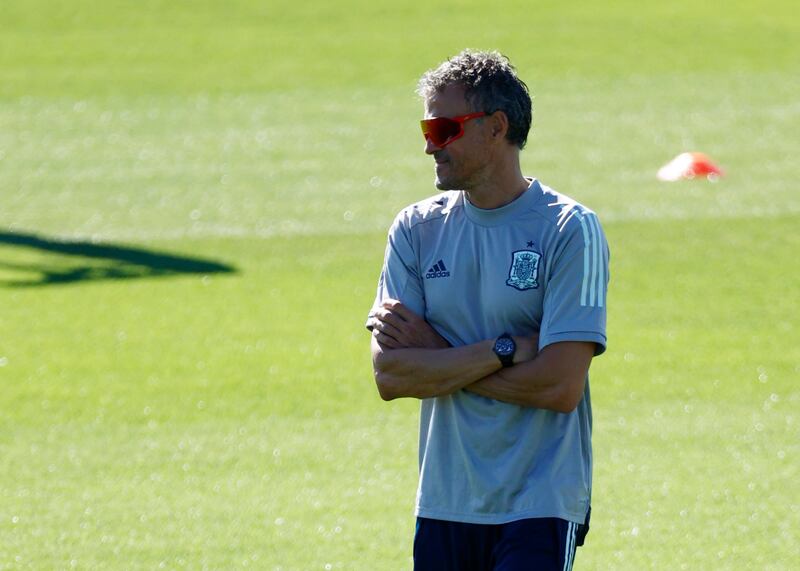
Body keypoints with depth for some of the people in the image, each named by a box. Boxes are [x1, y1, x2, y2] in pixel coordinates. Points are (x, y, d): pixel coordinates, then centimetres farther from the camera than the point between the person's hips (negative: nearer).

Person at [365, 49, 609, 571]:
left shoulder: (570, 230, -7)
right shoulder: (417, 229, 7)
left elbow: (560, 386, -15)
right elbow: (389, 375, -3)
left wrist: (435, 357, -8)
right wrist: (504, 351, -14)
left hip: (541, 507, -4)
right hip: (444, 504, 5)